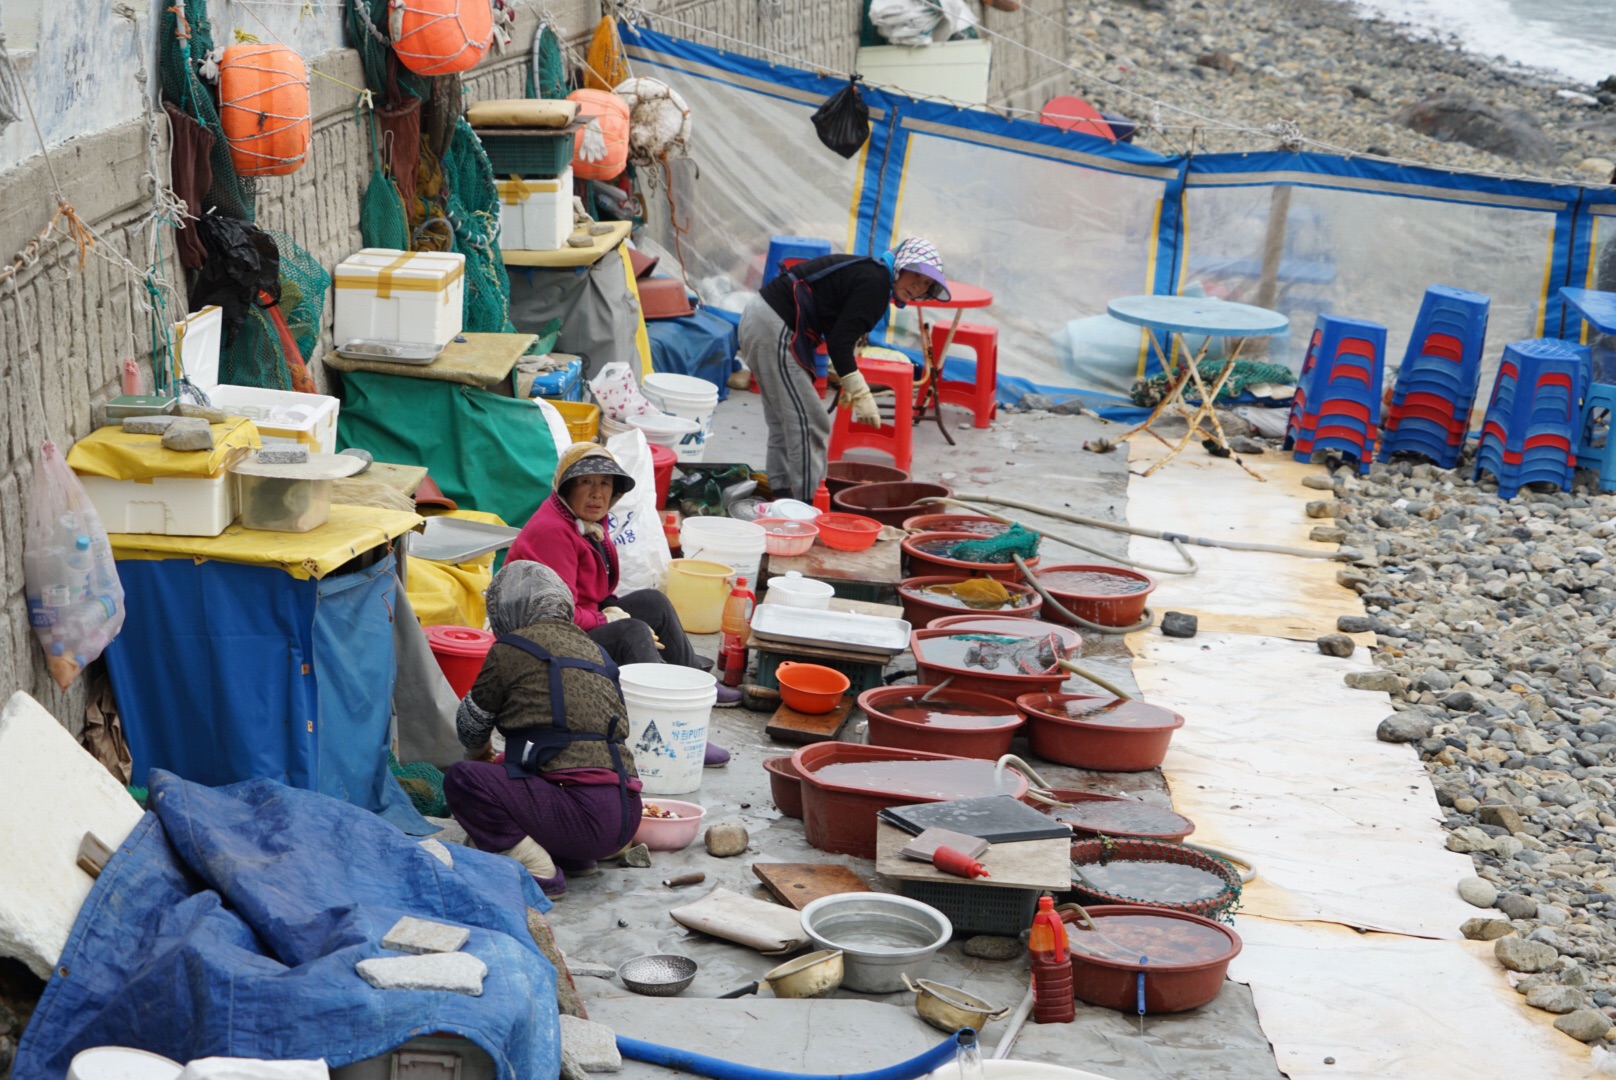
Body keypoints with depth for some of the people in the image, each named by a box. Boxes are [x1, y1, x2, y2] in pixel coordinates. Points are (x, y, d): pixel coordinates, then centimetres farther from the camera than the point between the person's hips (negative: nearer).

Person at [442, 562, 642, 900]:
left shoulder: (512, 648, -1)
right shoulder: (591, 648, 19)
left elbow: (471, 725, 12)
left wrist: (480, 750, 38)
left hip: (583, 815, -8)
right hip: (626, 814, 8)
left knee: (460, 779, -6)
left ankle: (539, 871, -11)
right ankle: (574, 858, 13)